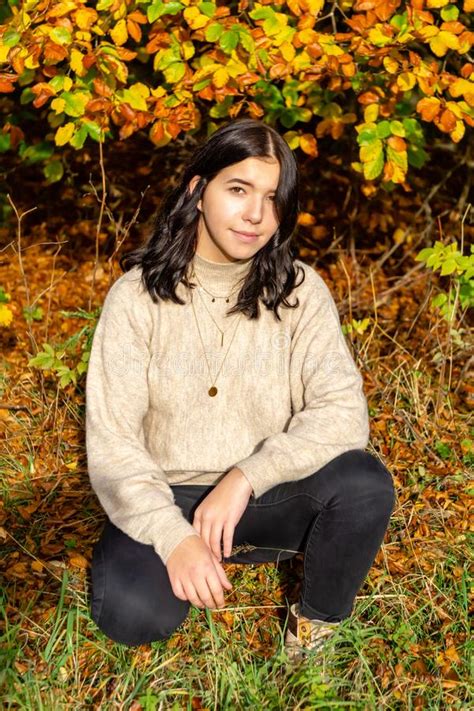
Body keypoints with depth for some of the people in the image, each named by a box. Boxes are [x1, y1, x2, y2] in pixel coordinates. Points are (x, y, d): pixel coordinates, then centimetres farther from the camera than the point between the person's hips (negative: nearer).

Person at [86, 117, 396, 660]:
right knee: (130, 614, -29)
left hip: (267, 495, 1)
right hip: (169, 496, -1)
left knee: (365, 483, -28)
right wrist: (174, 536, -27)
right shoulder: (137, 295, -10)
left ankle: (319, 618, 2)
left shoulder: (300, 291, -6)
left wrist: (245, 477, -28)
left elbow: (343, 410, -16)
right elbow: (111, 442, -13)